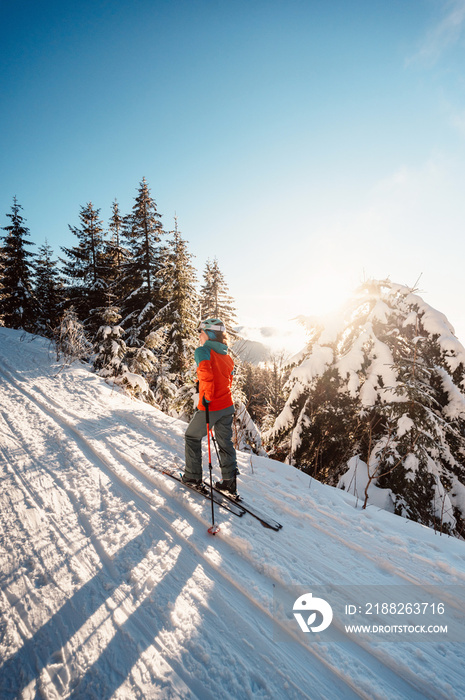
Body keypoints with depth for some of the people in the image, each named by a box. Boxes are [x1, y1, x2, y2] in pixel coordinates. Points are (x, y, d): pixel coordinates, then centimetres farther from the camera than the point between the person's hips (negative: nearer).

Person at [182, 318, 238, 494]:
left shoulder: (203, 350, -13)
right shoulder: (226, 355, 9)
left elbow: (206, 372, -30)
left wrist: (207, 396, -22)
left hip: (210, 407, -6)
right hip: (228, 406, 7)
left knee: (192, 437, 16)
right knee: (225, 442, 15)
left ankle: (193, 476, 25)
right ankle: (230, 481, 21)